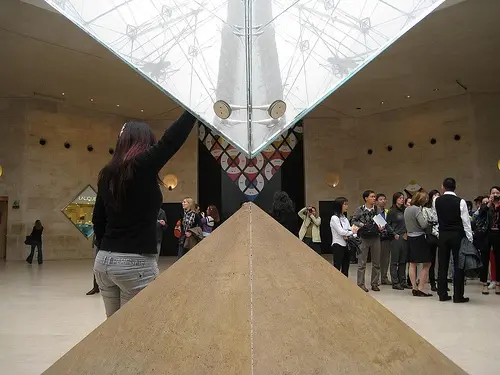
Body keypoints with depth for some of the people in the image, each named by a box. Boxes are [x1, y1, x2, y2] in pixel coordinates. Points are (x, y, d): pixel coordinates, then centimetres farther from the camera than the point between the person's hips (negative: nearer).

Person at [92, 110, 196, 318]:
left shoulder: (108, 173, 9)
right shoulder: (143, 165, -11)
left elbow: (98, 220, 14)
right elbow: (171, 139, -12)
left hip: (103, 260, 7)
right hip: (135, 262, -7)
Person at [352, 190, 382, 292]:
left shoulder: (377, 209, 4)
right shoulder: (360, 210, -2)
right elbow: (353, 220, 3)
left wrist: (381, 227, -14)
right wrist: (361, 225, -14)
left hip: (375, 237, 3)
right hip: (363, 238, -3)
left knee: (376, 262, 9)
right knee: (362, 263, 1)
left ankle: (375, 284, 21)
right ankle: (361, 284, 9)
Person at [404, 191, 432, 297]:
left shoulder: (407, 209, 10)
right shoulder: (417, 209, -15)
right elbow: (423, 224, -22)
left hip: (410, 237, 8)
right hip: (419, 238, -8)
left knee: (412, 264, 11)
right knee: (427, 264, 0)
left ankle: (414, 288, 14)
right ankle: (420, 288, -2)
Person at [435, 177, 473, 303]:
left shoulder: (437, 201, 0)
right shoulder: (460, 202, -9)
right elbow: (466, 222, -8)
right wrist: (470, 239, -3)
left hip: (443, 235, 3)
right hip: (457, 235, -3)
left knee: (442, 264, 7)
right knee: (458, 265, 3)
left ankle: (442, 294, 11)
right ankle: (458, 296, 4)